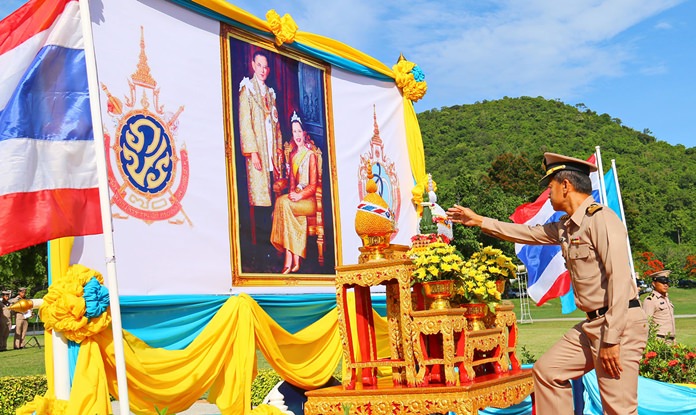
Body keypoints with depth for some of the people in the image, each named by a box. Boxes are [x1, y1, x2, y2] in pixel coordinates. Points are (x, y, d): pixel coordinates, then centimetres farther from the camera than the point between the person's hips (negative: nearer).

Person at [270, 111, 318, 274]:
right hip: (296, 197, 5)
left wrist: (299, 195, -19)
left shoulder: (310, 155, -4)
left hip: (309, 199, -5)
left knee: (283, 203, -31)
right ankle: (295, 259, -31)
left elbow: (313, 185, -7)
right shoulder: (292, 155, 17)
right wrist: (292, 192, -3)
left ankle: (289, 259, -30)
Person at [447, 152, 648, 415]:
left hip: (621, 323, -9)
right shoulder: (565, 227, 13)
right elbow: (528, 233, 28)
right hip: (592, 323, 9)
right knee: (547, 371, 12)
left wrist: (611, 339, -23)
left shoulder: (601, 219, -14)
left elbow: (619, 280, -21)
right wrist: (480, 221, 31)